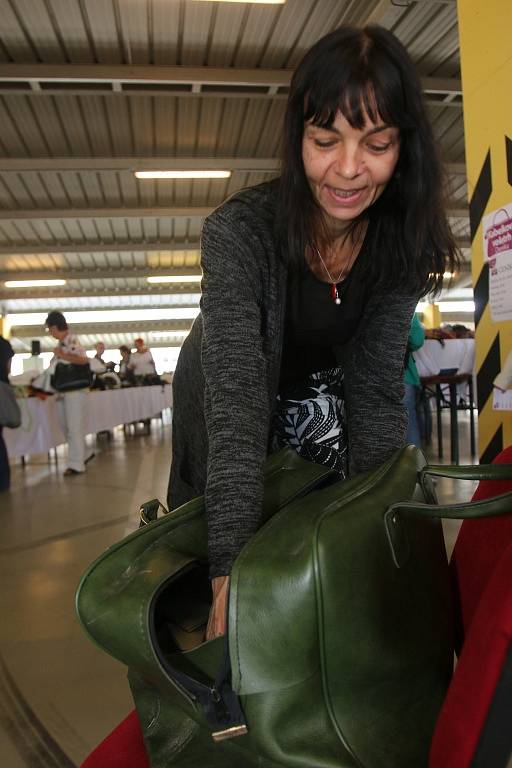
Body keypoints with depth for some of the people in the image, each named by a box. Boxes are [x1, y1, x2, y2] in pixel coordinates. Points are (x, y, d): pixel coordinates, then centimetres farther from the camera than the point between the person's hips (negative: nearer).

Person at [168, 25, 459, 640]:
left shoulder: (403, 244, -18)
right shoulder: (240, 231, -32)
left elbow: (376, 382, -18)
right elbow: (235, 393, -42)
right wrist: (233, 562, -49)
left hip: (323, 406, 3)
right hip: (227, 429, -2)